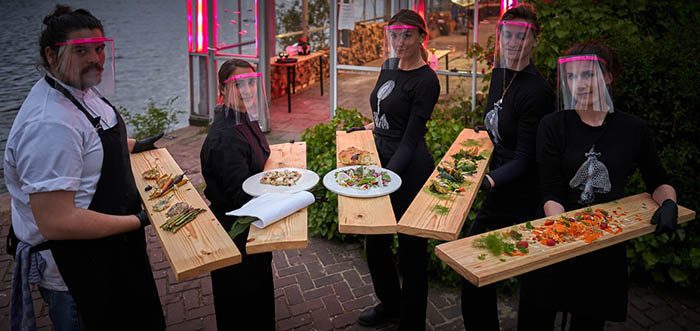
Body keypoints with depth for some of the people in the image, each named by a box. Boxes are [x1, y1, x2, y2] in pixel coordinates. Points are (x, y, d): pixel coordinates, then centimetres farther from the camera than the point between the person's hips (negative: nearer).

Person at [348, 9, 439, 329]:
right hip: (382, 157, 8)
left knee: (411, 247, 6)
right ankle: (389, 304, 42)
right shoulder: (389, 67, 7)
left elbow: (411, 139, -21)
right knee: (375, 241, 19)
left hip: (409, 168, -8)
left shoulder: (426, 81, -16)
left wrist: (387, 175, -31)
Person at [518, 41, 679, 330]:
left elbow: (659, 183, 12)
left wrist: (668, 202, -11)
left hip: (606, 250, 1)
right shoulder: (553, 126, -6)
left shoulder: (633, 129, -1)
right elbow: (551, 194, -12)